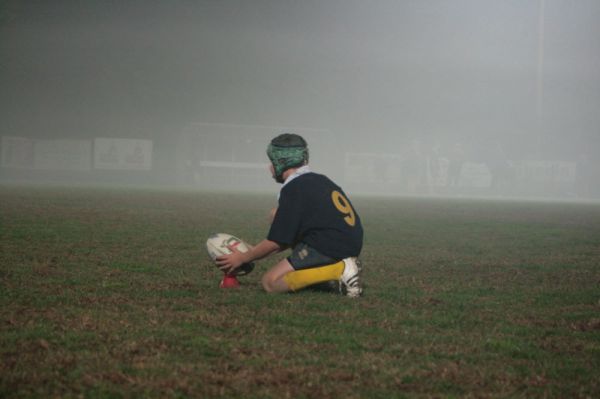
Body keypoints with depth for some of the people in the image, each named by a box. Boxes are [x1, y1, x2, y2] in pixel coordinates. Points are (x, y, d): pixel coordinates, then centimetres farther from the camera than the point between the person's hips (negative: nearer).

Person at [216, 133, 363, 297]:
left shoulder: (293, 188, -9)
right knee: (277, 215, 18)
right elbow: (290, 234, 27)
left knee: (270, 283, -6)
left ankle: (340, 270, -15)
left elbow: (275, 242, -8)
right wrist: (254, 252, 29)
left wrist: (243, 258, 7)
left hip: (329, 250, -10)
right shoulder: (319, 180, 20)